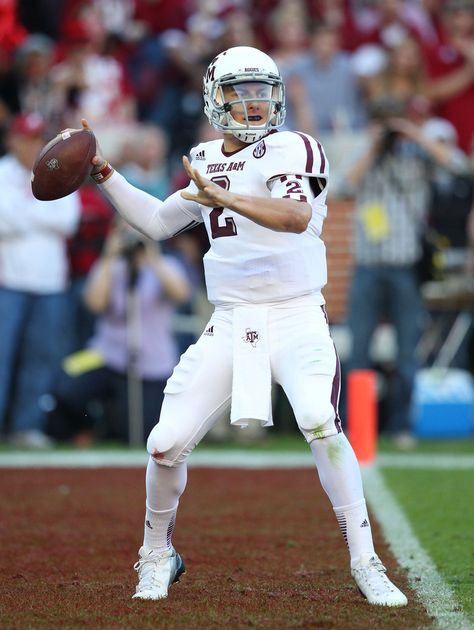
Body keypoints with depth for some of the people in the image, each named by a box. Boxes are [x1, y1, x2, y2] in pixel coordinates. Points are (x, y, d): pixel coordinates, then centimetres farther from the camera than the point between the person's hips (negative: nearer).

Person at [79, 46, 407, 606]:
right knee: (166, 444, -3)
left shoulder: (294, 149, -7)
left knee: (321, 423, -29)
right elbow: (157, 222, 26)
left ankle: (365, 564, -21)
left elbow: (297, 215, -27)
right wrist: (103, 174, 19)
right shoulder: (206, 162, 12)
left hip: (297, 318, -5)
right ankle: (157, 555, 23)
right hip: (230, 324, 5)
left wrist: (224, 197, -39)